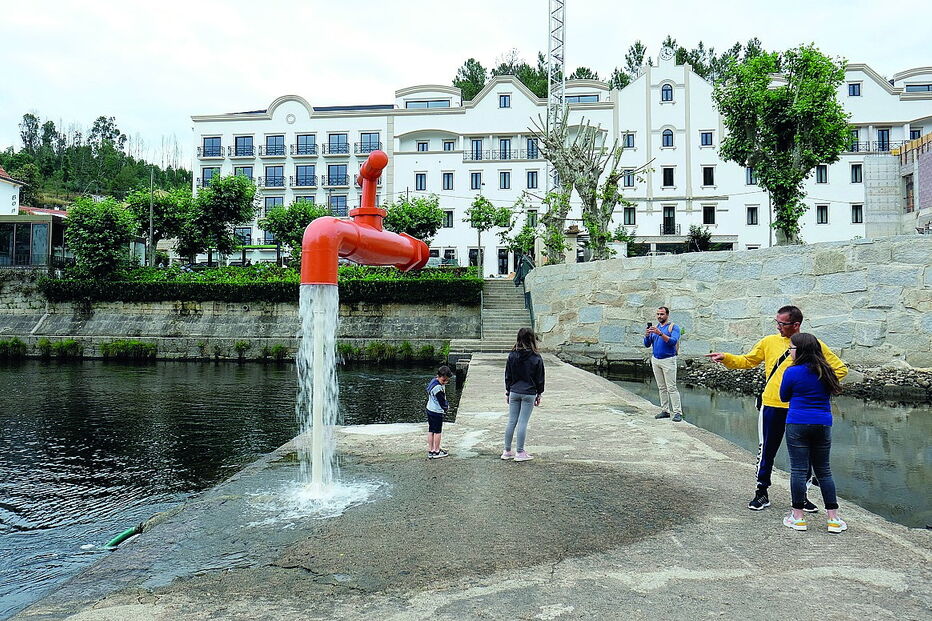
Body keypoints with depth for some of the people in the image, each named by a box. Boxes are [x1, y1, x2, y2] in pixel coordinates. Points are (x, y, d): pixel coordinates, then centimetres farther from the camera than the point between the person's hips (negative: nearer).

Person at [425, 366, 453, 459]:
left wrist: (446, 405, 4)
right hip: (437, 412, -9)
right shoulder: (438, 388, -28)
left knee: (431, 431, 13)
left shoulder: (433, 381, 4)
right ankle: (437, 452, 15)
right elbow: (442, 402, -19)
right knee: (437, 431, 5)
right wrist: (446, 408, 0)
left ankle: (430, 451, 20)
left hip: (429, 409, 9)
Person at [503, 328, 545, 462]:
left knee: (511, 422, 9)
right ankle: (520, 453, 7)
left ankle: (507, 451, 16)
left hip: (514, 392, 3)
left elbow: (508, 375, 5)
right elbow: (540, 378, -1)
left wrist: (508, 391, 14)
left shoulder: (512, 355, -2)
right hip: (529, 394, -3)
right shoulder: (536, 358, -9)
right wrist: (539, 394, 10)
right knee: (523, 423, 1)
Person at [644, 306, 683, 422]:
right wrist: (647, 335, -12)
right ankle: (665, 411, 13)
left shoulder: (673, 327, -3)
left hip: (668, 360, -5)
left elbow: (673, 341, -19)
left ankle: (677, 412, -7)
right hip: (655, 360, 6)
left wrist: (660, 333, -28)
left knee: (671, 388, -9)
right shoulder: (654, 328, 13)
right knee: (661, 387, 8)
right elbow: (647, 344, 8)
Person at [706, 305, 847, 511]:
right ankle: (761, 493, 21)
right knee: (766, 451, 7)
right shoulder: (769, 342, 3)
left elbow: (840, 368, 4)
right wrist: (725, 358, -5)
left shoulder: (814, 345, -2)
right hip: (772, 405, 1)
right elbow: (747, 361, 10)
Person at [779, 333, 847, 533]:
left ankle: (798, 517, 6)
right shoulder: (825, 371, 6)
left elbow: (784, 397, 4)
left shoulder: (792, 372, -9)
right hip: (823, 425, 5)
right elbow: (831, 392, 20)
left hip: (797, 425, -5)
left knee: (798, 469, 1)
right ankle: (833, 518, 15)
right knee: (824, 470, 13)